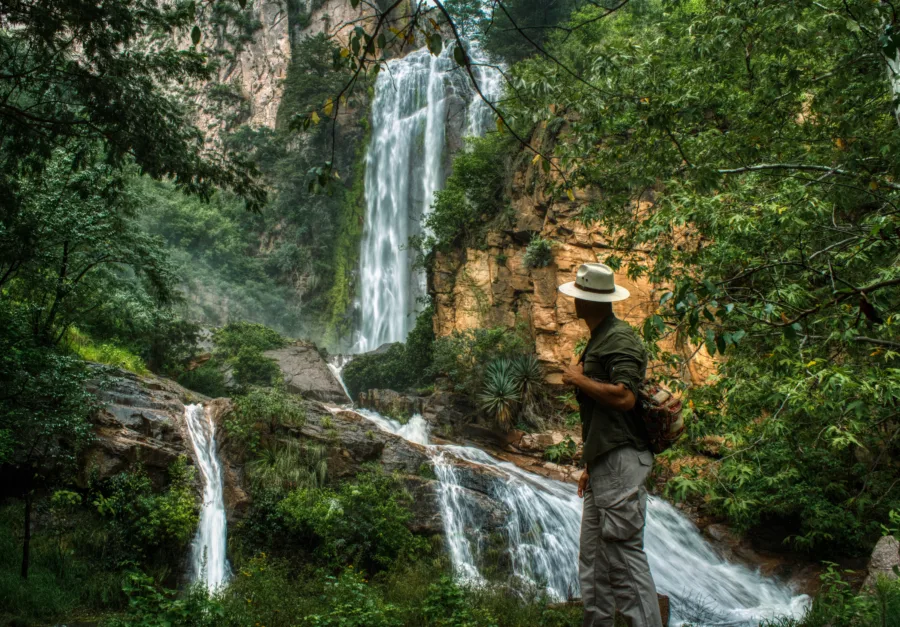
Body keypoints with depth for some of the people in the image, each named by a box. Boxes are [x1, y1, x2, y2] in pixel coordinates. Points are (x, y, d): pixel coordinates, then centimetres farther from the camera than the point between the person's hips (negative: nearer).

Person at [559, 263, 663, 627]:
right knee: (592, 558, 14)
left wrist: (578, 379, -13)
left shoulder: (619, 339, -12)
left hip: (621, 461, -10)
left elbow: (624, 397, -26)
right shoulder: (598, 340, 17)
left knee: (624, 556, -8)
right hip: (604, 466, 10)